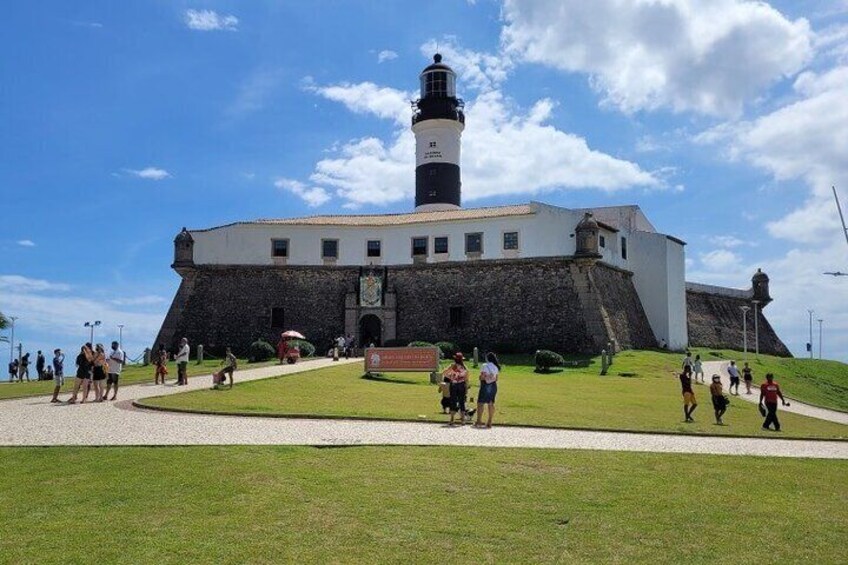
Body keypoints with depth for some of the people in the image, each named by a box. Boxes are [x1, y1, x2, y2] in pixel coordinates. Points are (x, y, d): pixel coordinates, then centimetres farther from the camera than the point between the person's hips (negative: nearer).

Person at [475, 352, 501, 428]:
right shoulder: (496, 367, 9)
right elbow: (496, 378, 12)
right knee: (491, 404, 7)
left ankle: (479, 421, -3)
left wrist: (480, 377, 7)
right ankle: (489, 422, 9)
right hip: (493, 386, 6)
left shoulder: (485, 366, -10)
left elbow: (482, 377, -12)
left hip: (485, 385, -6)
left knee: (480, 403, 0)